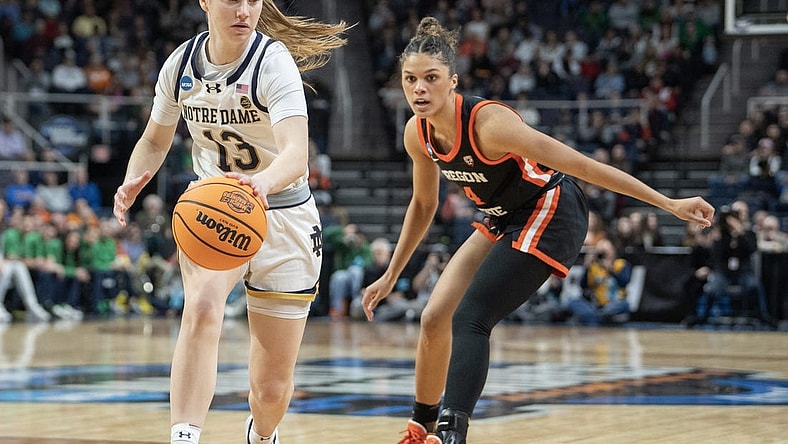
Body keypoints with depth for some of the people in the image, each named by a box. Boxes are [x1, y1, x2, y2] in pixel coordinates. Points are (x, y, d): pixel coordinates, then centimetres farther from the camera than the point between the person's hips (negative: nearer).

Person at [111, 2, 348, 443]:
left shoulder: (274, 62, -21)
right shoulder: (181, 63, -6)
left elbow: (296, 154, -36)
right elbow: (155, 141, 10)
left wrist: (264, 181, -58)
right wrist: (134, 181, -12)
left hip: (283, 218, -2)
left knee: (272, 387, 5)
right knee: (202, 308, -34)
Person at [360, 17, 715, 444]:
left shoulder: (488, 122, -30)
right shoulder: (417, 134, -8)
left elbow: (580, 165, -28)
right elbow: (423, 205, 11)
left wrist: (669, 204, -27)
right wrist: (391, 276, 16)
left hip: (550, 215, -8)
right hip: (503, 221, 8)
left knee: (469, 319, -21)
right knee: (434, 319, 5)